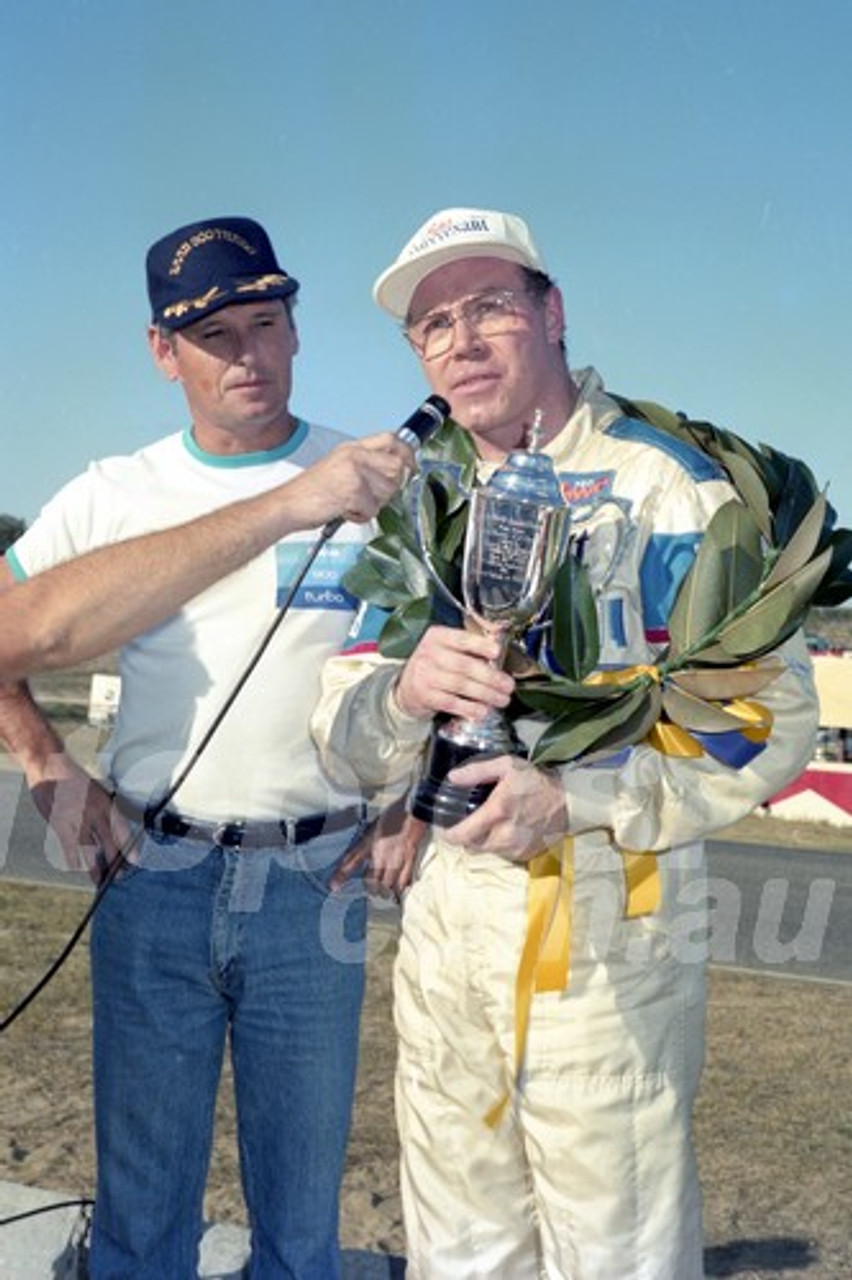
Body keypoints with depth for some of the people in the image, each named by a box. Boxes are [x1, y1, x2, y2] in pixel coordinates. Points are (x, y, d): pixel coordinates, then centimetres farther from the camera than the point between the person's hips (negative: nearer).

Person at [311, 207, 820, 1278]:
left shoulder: (666, 485, -7)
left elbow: (773, 717, -13)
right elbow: (343, 739, 5)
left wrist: (578, 801, -24)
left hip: (604, 919, -5)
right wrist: (402, 693, -19)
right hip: (441, 911, 6)